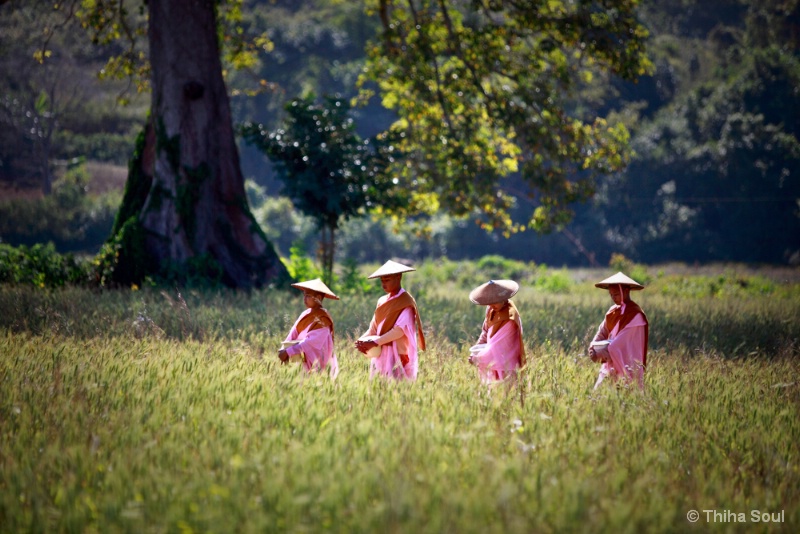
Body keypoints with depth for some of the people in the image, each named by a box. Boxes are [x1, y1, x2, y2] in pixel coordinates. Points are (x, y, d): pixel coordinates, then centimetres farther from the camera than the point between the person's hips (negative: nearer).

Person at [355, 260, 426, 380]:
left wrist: (375, 342, -22)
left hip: (397, 356, -7)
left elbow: (400, 330, -17)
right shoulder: (382, 302, 14)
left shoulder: (406, 302, -7)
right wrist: (362, 340, -9)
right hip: (380, 355, 7)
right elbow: (373, 329, 12)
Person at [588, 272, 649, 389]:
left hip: (626, 370, -7)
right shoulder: (613, 311, 9)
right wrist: (594, 347, -13)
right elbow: (602, 333, 7)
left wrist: (598, 354, -21)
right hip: (610, 368, 7)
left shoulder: (635, 315, -14)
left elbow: (620, 343, -20)